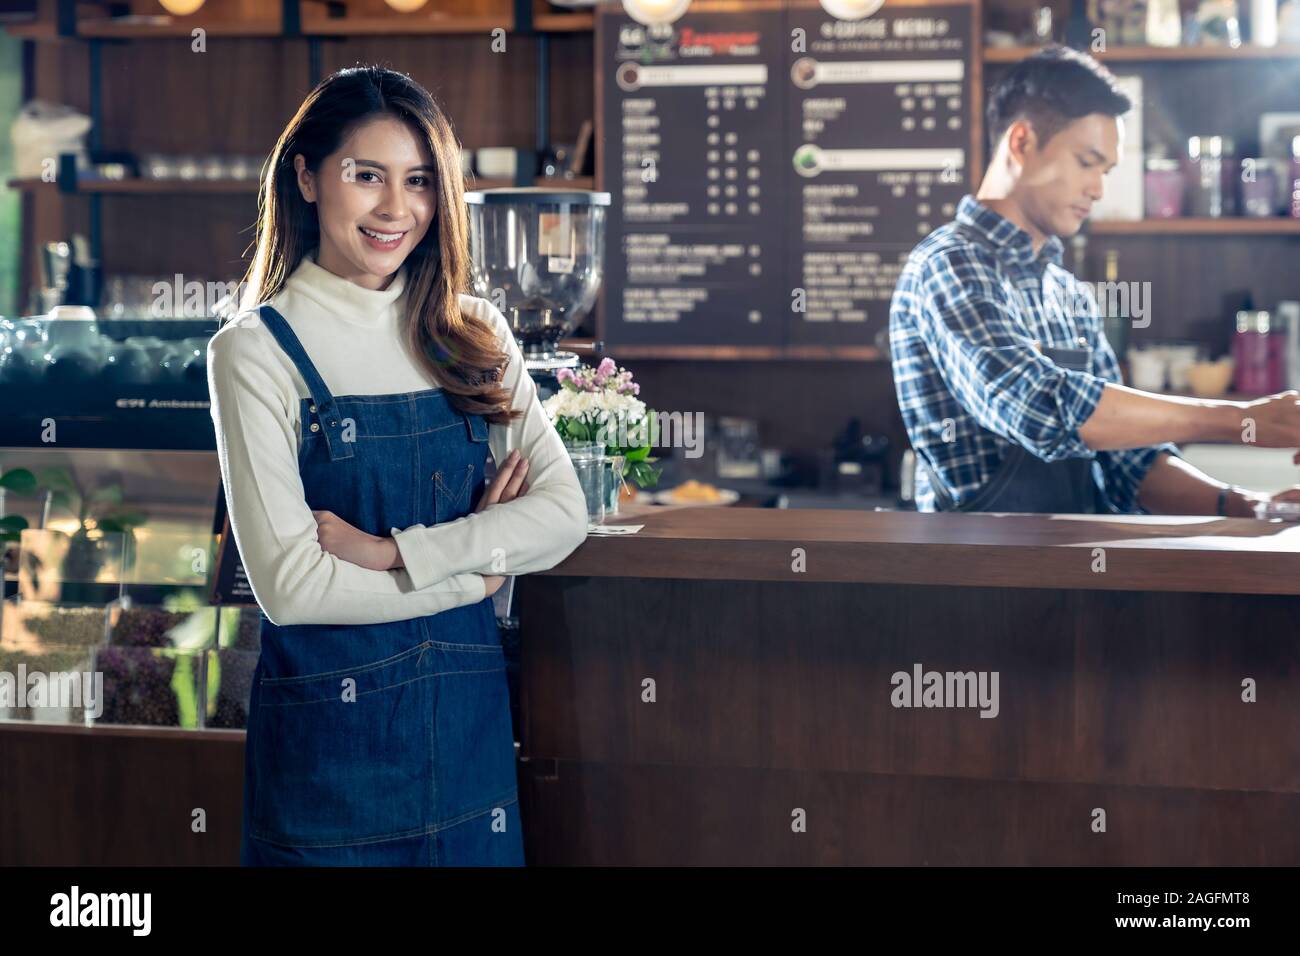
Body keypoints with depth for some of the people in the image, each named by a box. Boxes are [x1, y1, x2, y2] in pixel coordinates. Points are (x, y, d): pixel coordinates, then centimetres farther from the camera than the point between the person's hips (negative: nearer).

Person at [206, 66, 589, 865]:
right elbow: (290, 583, -15)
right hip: (332, 730, -4)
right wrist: (477, 566, -8)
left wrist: (390, 551, -16)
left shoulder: (475, 335, 6)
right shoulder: (258, 351, -8)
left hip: (469, 714, 4)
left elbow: (564, 513, -5)